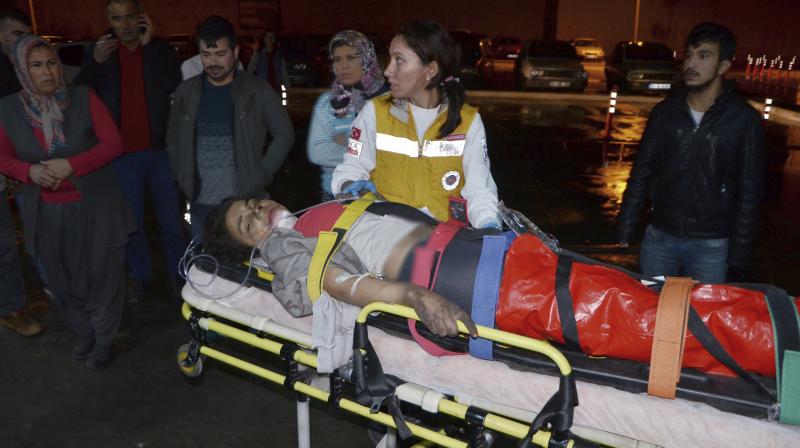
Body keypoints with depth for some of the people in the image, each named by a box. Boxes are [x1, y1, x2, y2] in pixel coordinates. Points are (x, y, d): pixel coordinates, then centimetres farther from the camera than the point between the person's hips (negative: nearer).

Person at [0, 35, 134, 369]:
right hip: (48, 213, 3)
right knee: (63, 281, 15)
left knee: (102, 276, 7)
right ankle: (83, 333, 38)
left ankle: (104, 340, 27)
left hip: (95, 206, -2)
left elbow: (113, 143, -10)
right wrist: (30, 171, -16)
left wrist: (70, 165, -21)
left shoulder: (84, 98, -8)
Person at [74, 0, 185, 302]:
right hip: (121, 154, 1)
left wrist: (150, 44, -15)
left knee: (171, 219, 9)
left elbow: (173, 85, -15)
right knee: (132, 221, 12)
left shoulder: (160, 49, 1)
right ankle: (139, 275, 27)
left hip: (160, 150, -1)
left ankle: (177, 273, 25)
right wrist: (96, 61, -16)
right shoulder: (99, 50, 4)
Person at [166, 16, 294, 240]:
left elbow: (284, 133, 3)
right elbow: (173, 138, 17)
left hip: (247, 202, -2)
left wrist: (262, 174, -3)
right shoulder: (186, 92, 7)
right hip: (201, 204, 3)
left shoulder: (256, 90, -1)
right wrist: (184, 178, 7)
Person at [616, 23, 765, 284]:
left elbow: (749, 193, -4)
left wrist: (739, 257, -6)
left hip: (711, 247, -2)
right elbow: (641, 174, 6)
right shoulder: (665, 112, 1)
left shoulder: (744, 120, -6)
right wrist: (623, 233, 2)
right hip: (659, 238, 3)